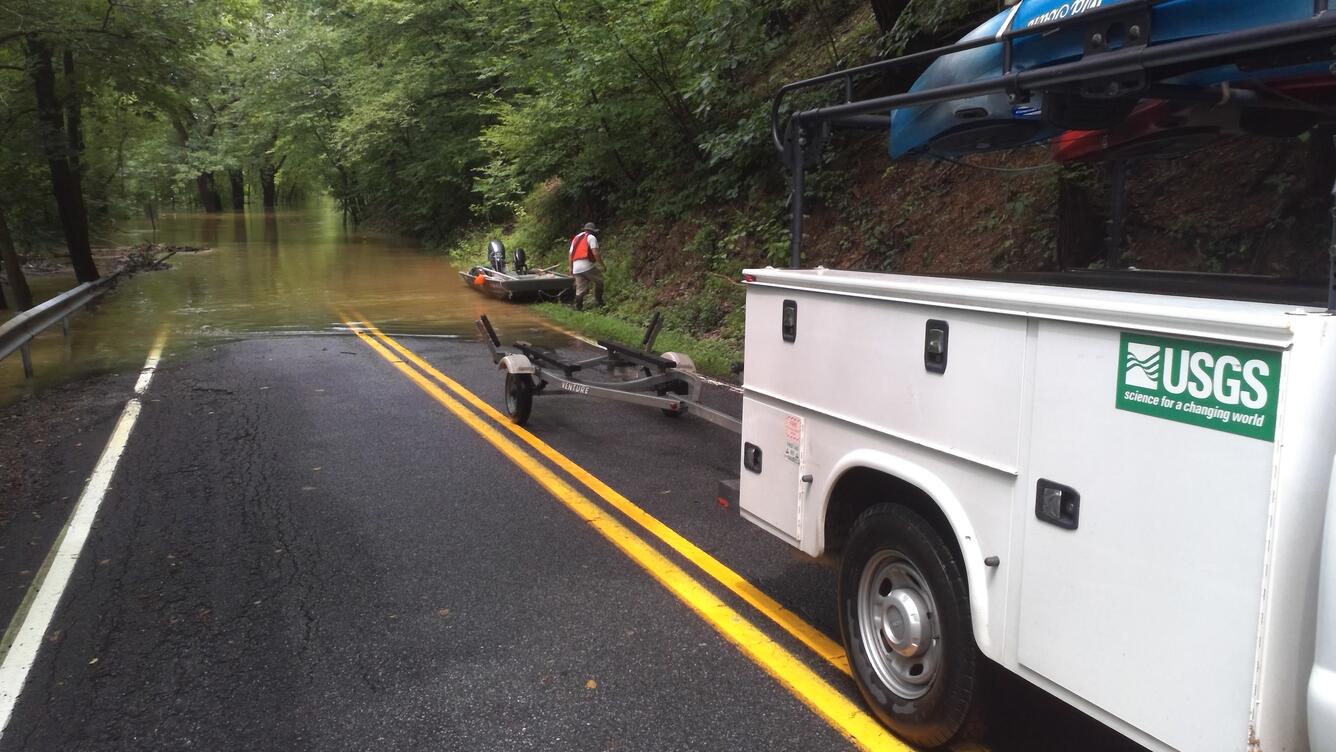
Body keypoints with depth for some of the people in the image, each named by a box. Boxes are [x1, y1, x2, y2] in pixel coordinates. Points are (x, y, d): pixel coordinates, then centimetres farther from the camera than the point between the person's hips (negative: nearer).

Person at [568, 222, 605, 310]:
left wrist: (571, 268, 24)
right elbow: (595, 252, -10)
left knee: (580, 288, 8)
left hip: (576, 267, 7)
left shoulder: (576, 238, 25)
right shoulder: (591, 237, 3)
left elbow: (571, 254, 21)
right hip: (587, 265, -7)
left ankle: (578, 307, 2)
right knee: (599, 281, 9)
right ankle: (598, 301, 8)